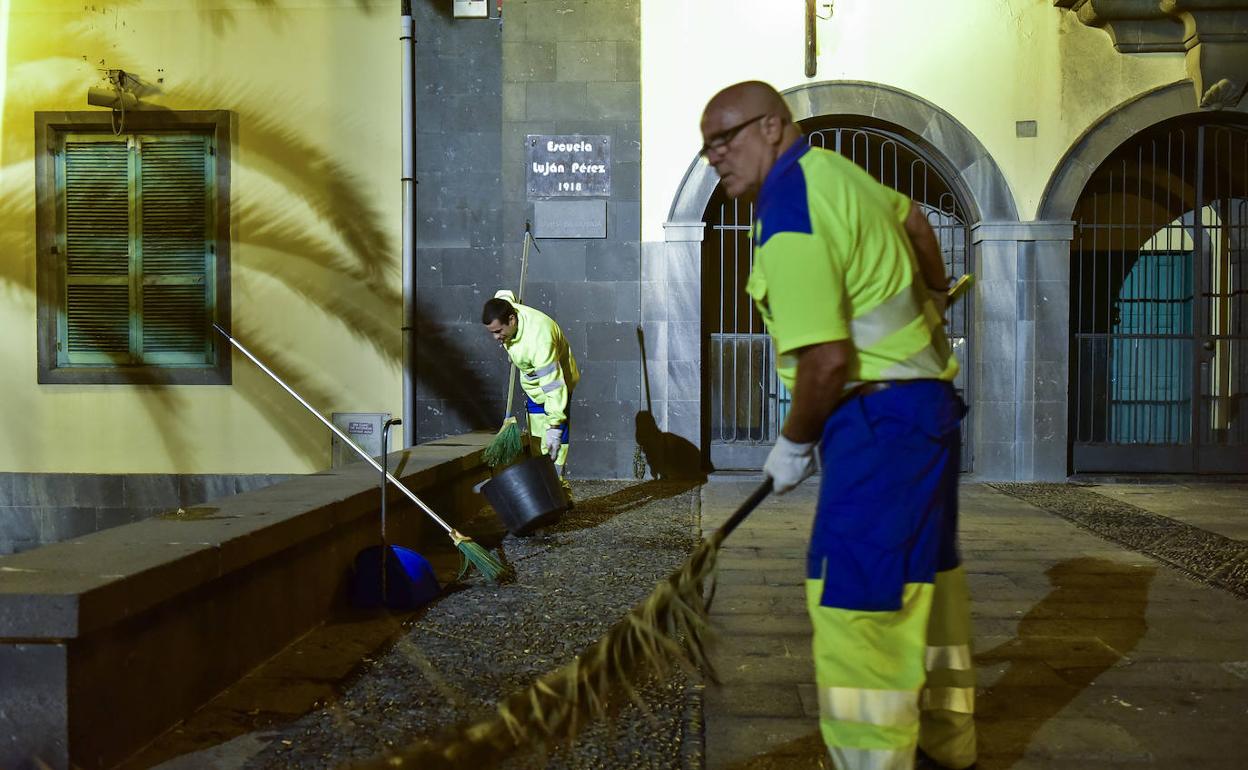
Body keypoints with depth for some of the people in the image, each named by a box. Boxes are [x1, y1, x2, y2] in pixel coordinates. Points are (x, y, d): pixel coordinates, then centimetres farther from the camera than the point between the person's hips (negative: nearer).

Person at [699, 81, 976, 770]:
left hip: (879, 420, -11)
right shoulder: (826, 166, 9)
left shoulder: (788, 218, -21)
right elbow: (910, 216, 29)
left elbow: (826, 359, -25)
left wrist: (792, 443, -8)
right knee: (921, 576, 21)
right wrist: (932, 299, 45)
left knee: (855, 600, -11)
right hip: (924, 403, 11)